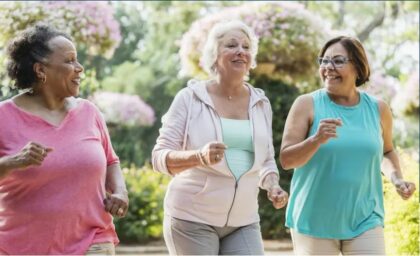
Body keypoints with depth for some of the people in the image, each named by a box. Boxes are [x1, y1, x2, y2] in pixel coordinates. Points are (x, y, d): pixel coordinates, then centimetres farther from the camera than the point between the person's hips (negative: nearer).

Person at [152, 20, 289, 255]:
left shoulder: (261, 103, 8)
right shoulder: (190, 98, -5)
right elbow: (160, 157, -9)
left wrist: (272, 185, -4)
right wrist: (199, 156, -27)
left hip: (243, 222, 4)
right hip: (192, 219, -4)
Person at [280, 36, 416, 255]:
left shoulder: (377, 109, 5)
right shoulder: (307, 105, -4)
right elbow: (286, 159, -9)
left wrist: (396, 178, 3)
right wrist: (316, 140, -26)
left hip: (364, 222, 2)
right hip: (315, 223, -2)